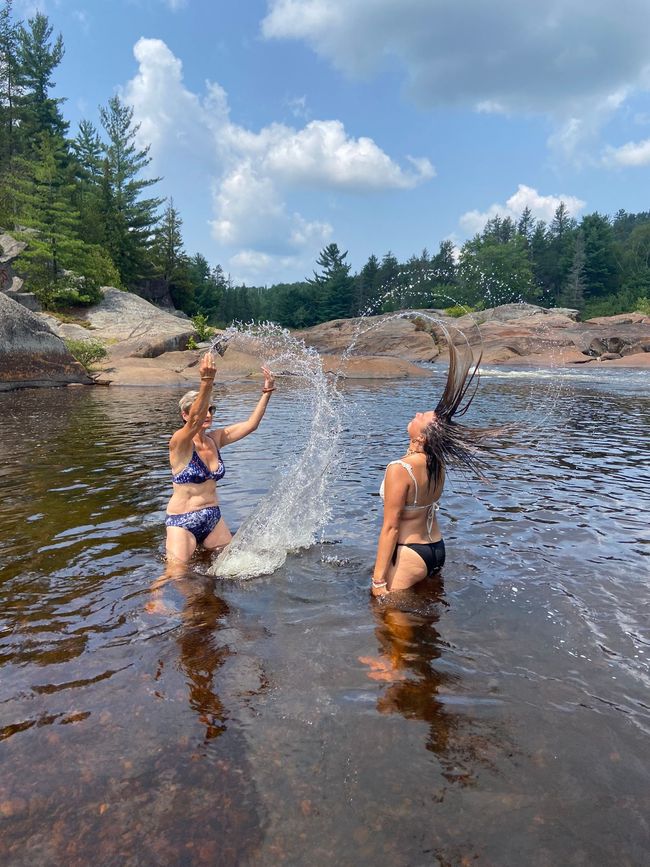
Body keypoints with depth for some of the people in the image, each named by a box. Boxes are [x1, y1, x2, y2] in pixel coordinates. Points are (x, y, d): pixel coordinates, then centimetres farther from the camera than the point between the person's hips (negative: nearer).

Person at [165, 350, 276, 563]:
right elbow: (195, 420, -37)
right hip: (182, 522, -6)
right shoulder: (179, 442, -16)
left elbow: (250, 424, 0)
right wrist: (206, 382, -51)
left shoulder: (215, 439, 3)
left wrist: (266, 393, -11)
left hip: (213, 519, 6)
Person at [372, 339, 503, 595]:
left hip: (409, 555, -9)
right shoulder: (437, 462, -6)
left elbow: (391, 528, -24)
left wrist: (378, 579, -19)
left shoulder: (399, 470, -25)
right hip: (437, 550, 9)